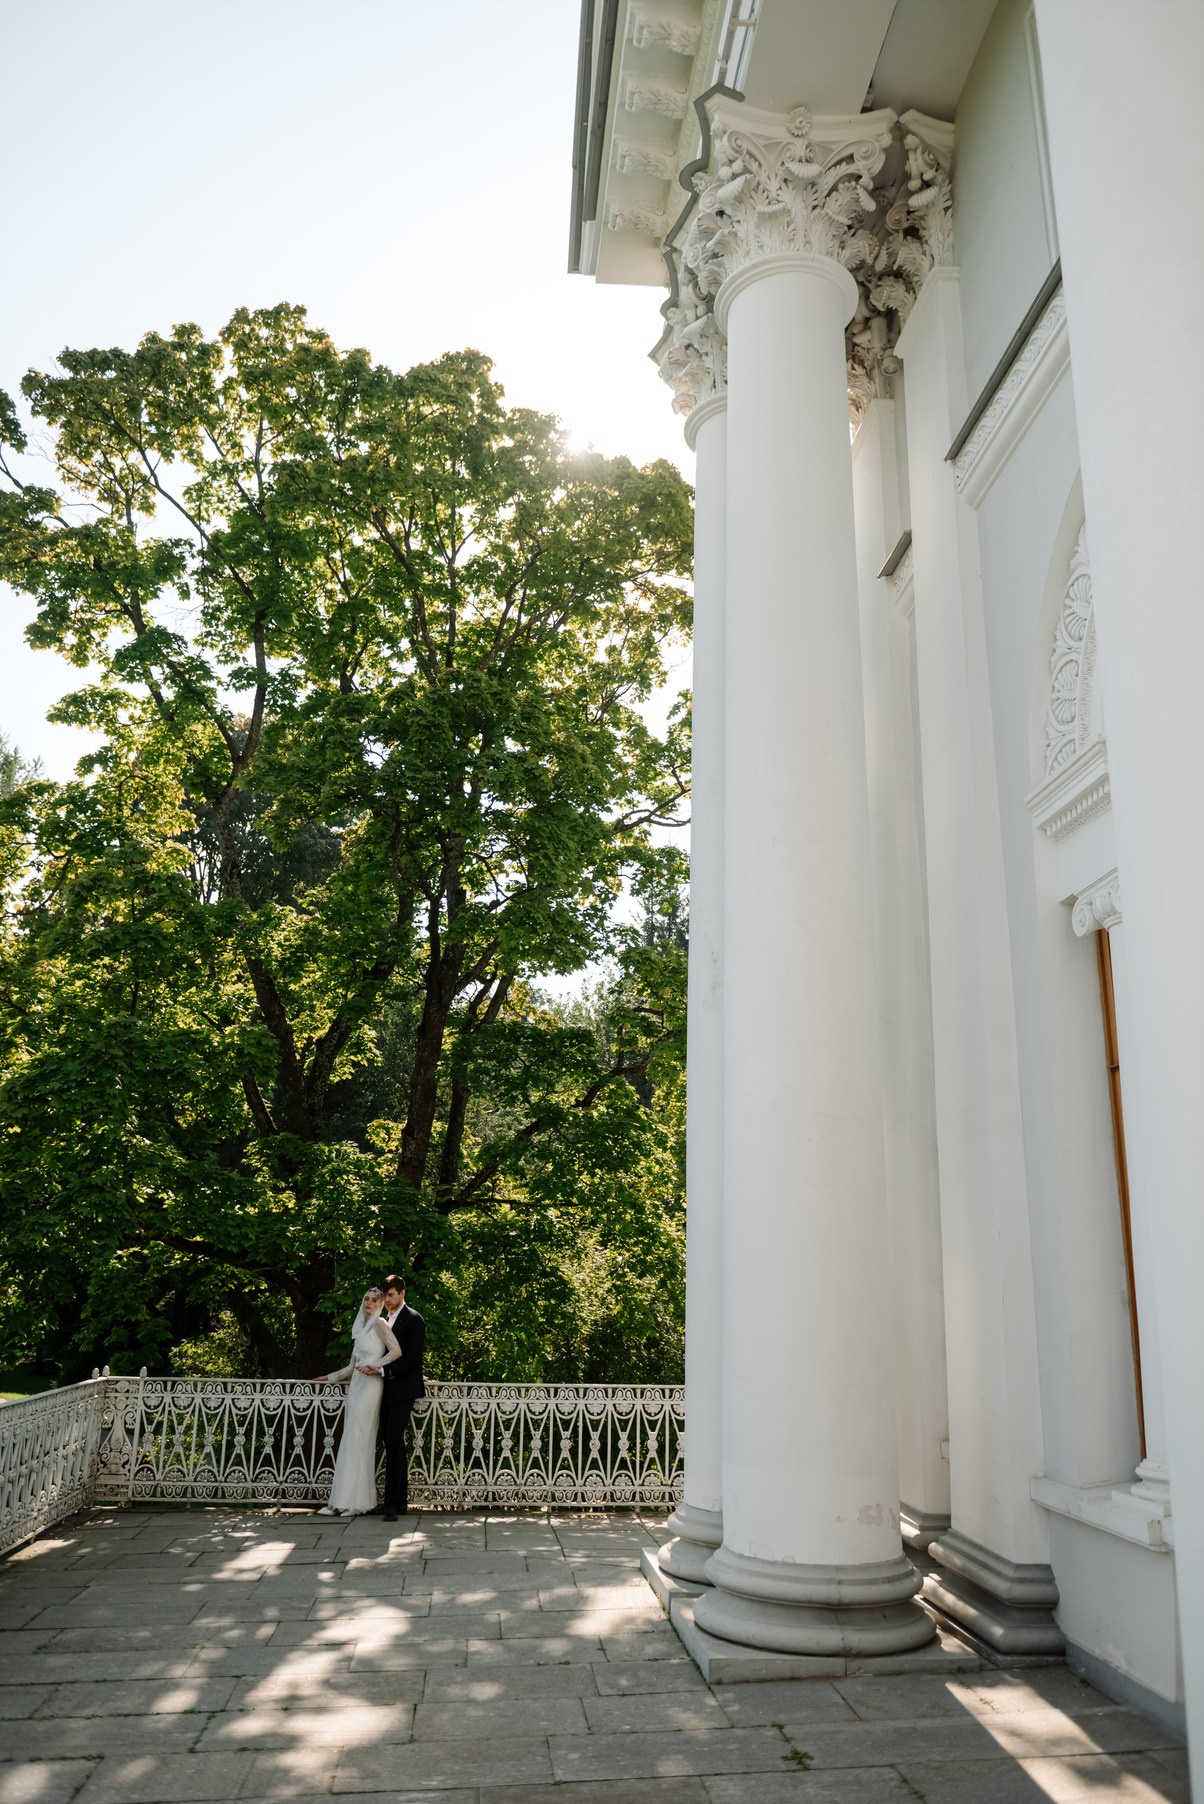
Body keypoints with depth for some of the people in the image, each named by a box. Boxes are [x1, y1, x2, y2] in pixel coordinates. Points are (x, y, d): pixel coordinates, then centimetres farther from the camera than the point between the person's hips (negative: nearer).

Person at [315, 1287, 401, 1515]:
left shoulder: (379, 1323, -3)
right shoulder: (361, 1328, 18)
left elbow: (396, 1351, -14)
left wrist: (375, 1366, -19)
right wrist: (331, 1378, 28)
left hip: (369, 1388, -8)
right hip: (356, 1388, 8)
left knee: (355, 1442, -9)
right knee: (356, 1443, 5)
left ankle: (348, 1502, -7)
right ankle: (353, 1501, 6)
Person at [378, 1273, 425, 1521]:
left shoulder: (413, 1319, -7)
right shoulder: (384, 1320, 16)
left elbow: (412, 1359, -14)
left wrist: (384, 1370, -19)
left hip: (402, 1390, -7)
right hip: (385, 1391, 8)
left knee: (394, 1442, -15)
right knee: (393, 1444, 9)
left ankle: (392, 1503, -15)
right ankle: (401, 1500, 15)